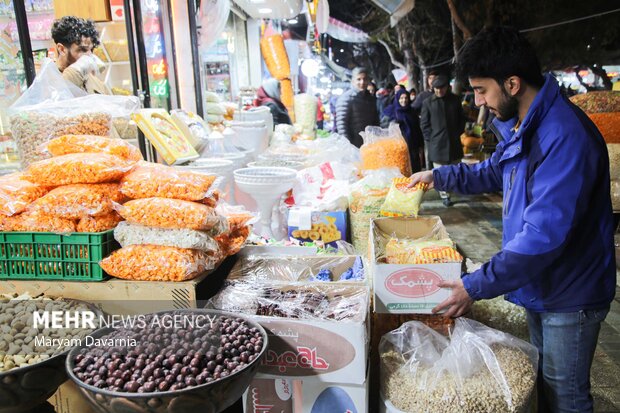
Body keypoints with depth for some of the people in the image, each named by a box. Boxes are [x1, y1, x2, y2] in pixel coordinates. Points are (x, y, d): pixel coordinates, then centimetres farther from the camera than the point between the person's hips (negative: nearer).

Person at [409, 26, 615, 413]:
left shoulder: (565, 137, -30)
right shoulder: (522, 126, 3)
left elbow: (544, 235, -33)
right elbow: (495, 172, 21)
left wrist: (476, 286, -28)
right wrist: (438, 175, 10)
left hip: (569, 296, -9)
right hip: (538, 286, 9)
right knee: (543, 381, 25)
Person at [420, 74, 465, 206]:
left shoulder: (455, 100, 6)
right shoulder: (428, 102, -1)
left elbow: (461, 118, 15)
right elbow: (424, 123, 1)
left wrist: (458, 133, 5)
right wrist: (430, 138, -6)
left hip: (454, 141, 3)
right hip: (437, 142, -3)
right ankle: (445, 196, 5)